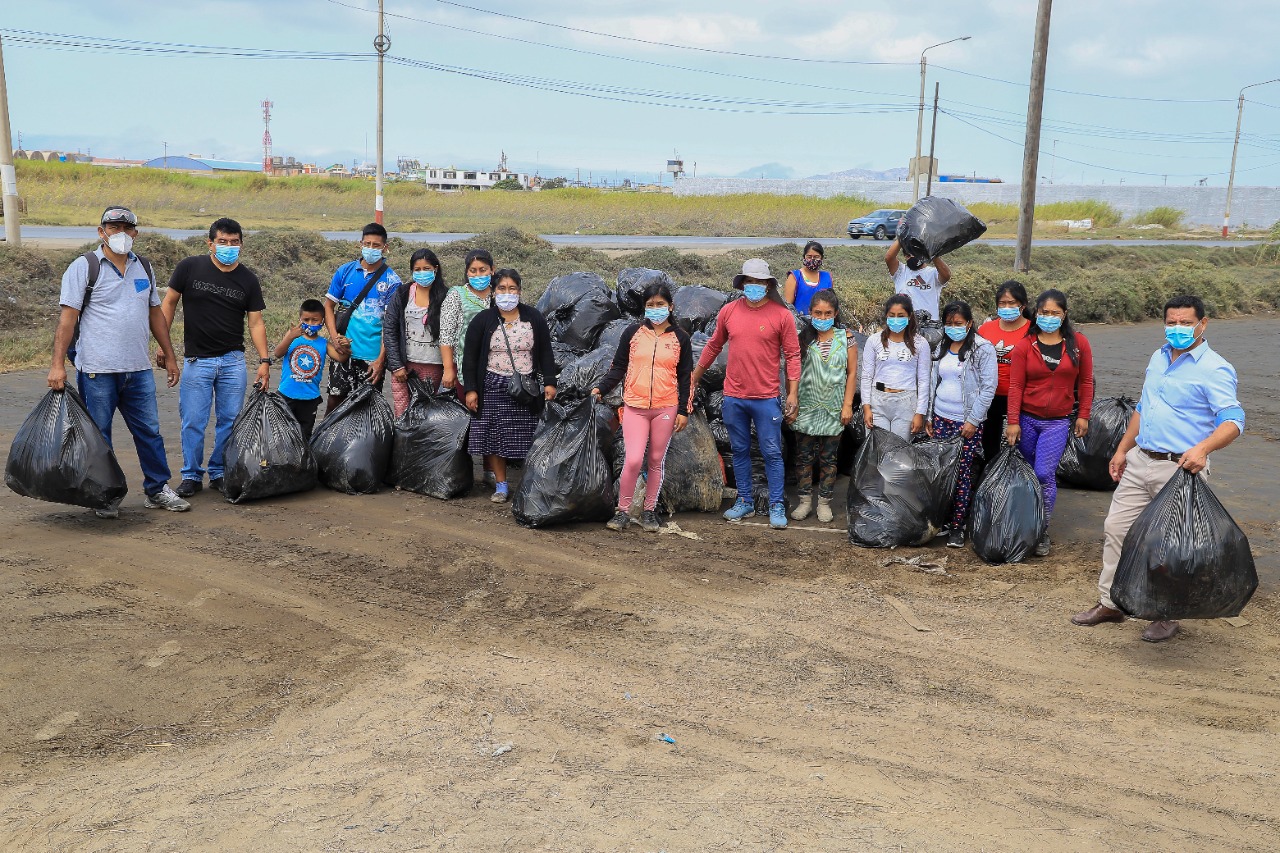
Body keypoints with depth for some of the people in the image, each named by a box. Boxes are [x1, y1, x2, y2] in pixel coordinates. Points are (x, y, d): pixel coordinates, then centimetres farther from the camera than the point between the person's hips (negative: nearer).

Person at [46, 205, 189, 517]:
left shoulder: (144, 268, 13)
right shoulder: (84, 267, -4)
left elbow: (155, 313, 20)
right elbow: (68, 317, -9)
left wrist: (170, 356, 17)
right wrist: (58, 364, -14)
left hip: (139, 370, 5)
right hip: (97, 371, -5)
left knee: (149, 432, 8)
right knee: (98, 436, 4)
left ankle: (158, 490, 18)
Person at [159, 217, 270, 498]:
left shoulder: (248, 280, 4)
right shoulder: (190, 267, -2)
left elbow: (256, 322, 5)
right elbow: (169, 303, 6)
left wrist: (264, 361, -2)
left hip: (233, 361, 2)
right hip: (197, 359, -2)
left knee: (230, 421, 5)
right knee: (193, 422, 0)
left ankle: (220, 474, 18)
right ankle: (192, 476, 15)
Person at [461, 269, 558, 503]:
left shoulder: (533, 317, 4)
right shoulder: (483, 320, 1)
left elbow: (545, 352, 8)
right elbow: (470, 356, 2)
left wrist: (549, 382, 0)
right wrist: (470, 389, -4)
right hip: (493, 387, 0)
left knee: (525, 439, -2)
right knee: (494, 438, 1)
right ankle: (501, 486, 12)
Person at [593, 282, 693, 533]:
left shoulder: (680, 338, 5)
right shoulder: (633, 332, 4)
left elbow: (685, 377, 6)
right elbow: (619, 366, 8)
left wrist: (683, 410, 2)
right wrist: (601, 388, -4)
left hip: (665, 409, 1)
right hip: (634, 407, -1)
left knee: (657, 461, 8)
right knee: (633, 460, -11)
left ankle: (650, 511, 20)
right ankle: (623, 511, 4)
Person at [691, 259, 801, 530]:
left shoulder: (782, 314, -5)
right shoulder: (729, 311, 3)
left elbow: (792, 355, -3)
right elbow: (713, 346, 16)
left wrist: (793, 392, -8)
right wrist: (695, 377, 20)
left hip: (766, 398, -3)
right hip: (734, 396, 3)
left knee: (772, 453, 1)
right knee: (740, 451, 13)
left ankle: (777, 506, 9)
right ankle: (745, 501, 24)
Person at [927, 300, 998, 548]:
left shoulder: (983, 349, -6)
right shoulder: (942, 348, 13)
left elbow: (989, 387, -9)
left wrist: (973, 420, -12)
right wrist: (929, 416, 15)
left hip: (968, 423, -5)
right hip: (941, 419, 5)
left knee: (963, 474, -3)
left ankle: (957, 527, 3)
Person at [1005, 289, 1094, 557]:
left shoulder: (1078, 343, 1)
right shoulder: (1024, 346, -1)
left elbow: (1085, 381, 8)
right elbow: (1016, 386, -3)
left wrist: (1083, 415, 6)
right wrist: (1013, 422, -7)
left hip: (1058, 422, -1)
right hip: (1027, 419, 1)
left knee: (1045, 473, -11)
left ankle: (1043, 531, 2)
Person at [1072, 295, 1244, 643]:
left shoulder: (1215, 370, -13)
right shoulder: (1158, 358, 11)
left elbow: (1233, 419, -24)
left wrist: (1203, 448, -41)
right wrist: (1122, 449, 20)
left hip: (1180, 469, -7)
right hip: (1140, 462, 7)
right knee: (1116, 528, 8)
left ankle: (1167, 616, 18)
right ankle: (1110, 603, 20)